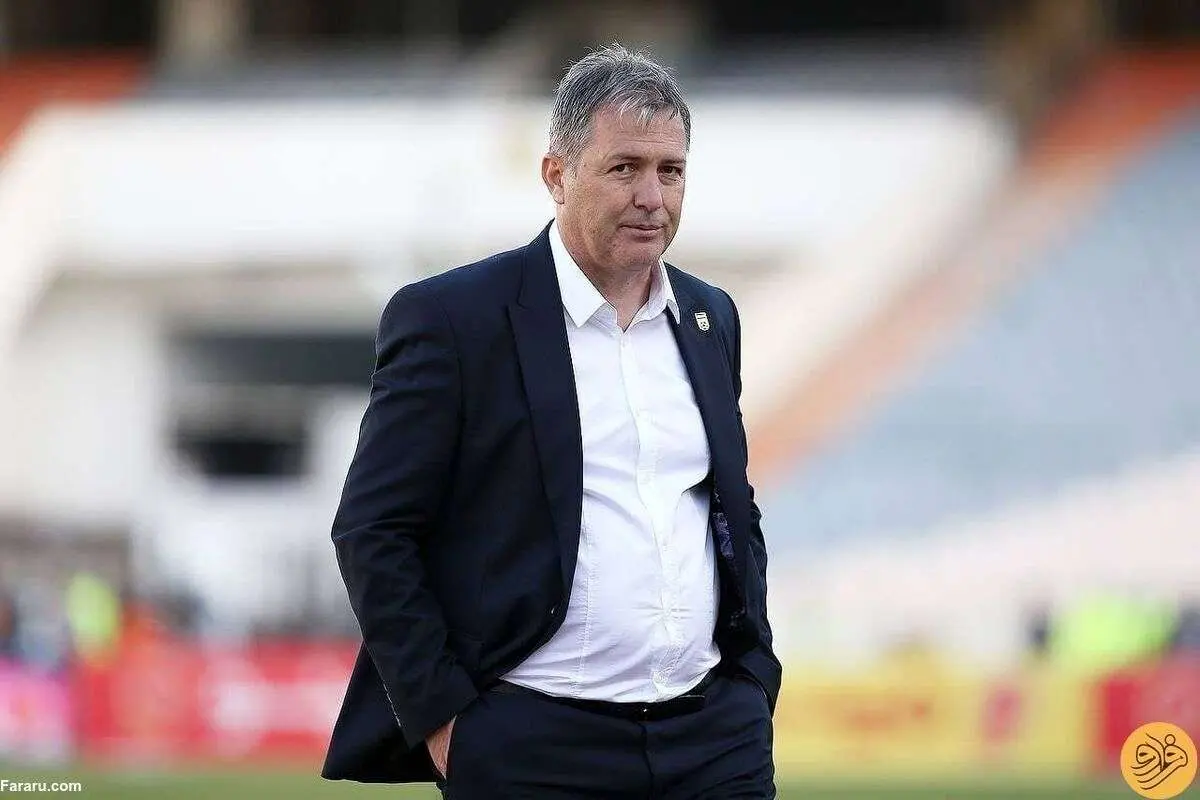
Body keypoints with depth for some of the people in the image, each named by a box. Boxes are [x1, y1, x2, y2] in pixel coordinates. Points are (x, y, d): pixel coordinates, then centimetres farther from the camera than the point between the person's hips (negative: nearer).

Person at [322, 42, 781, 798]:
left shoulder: (710, 317, 13)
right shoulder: (450, 317, -5)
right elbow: (372, 531, -6)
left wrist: (754, 678, 12)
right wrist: (441, 716, -10)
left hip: (716, 734, 5)